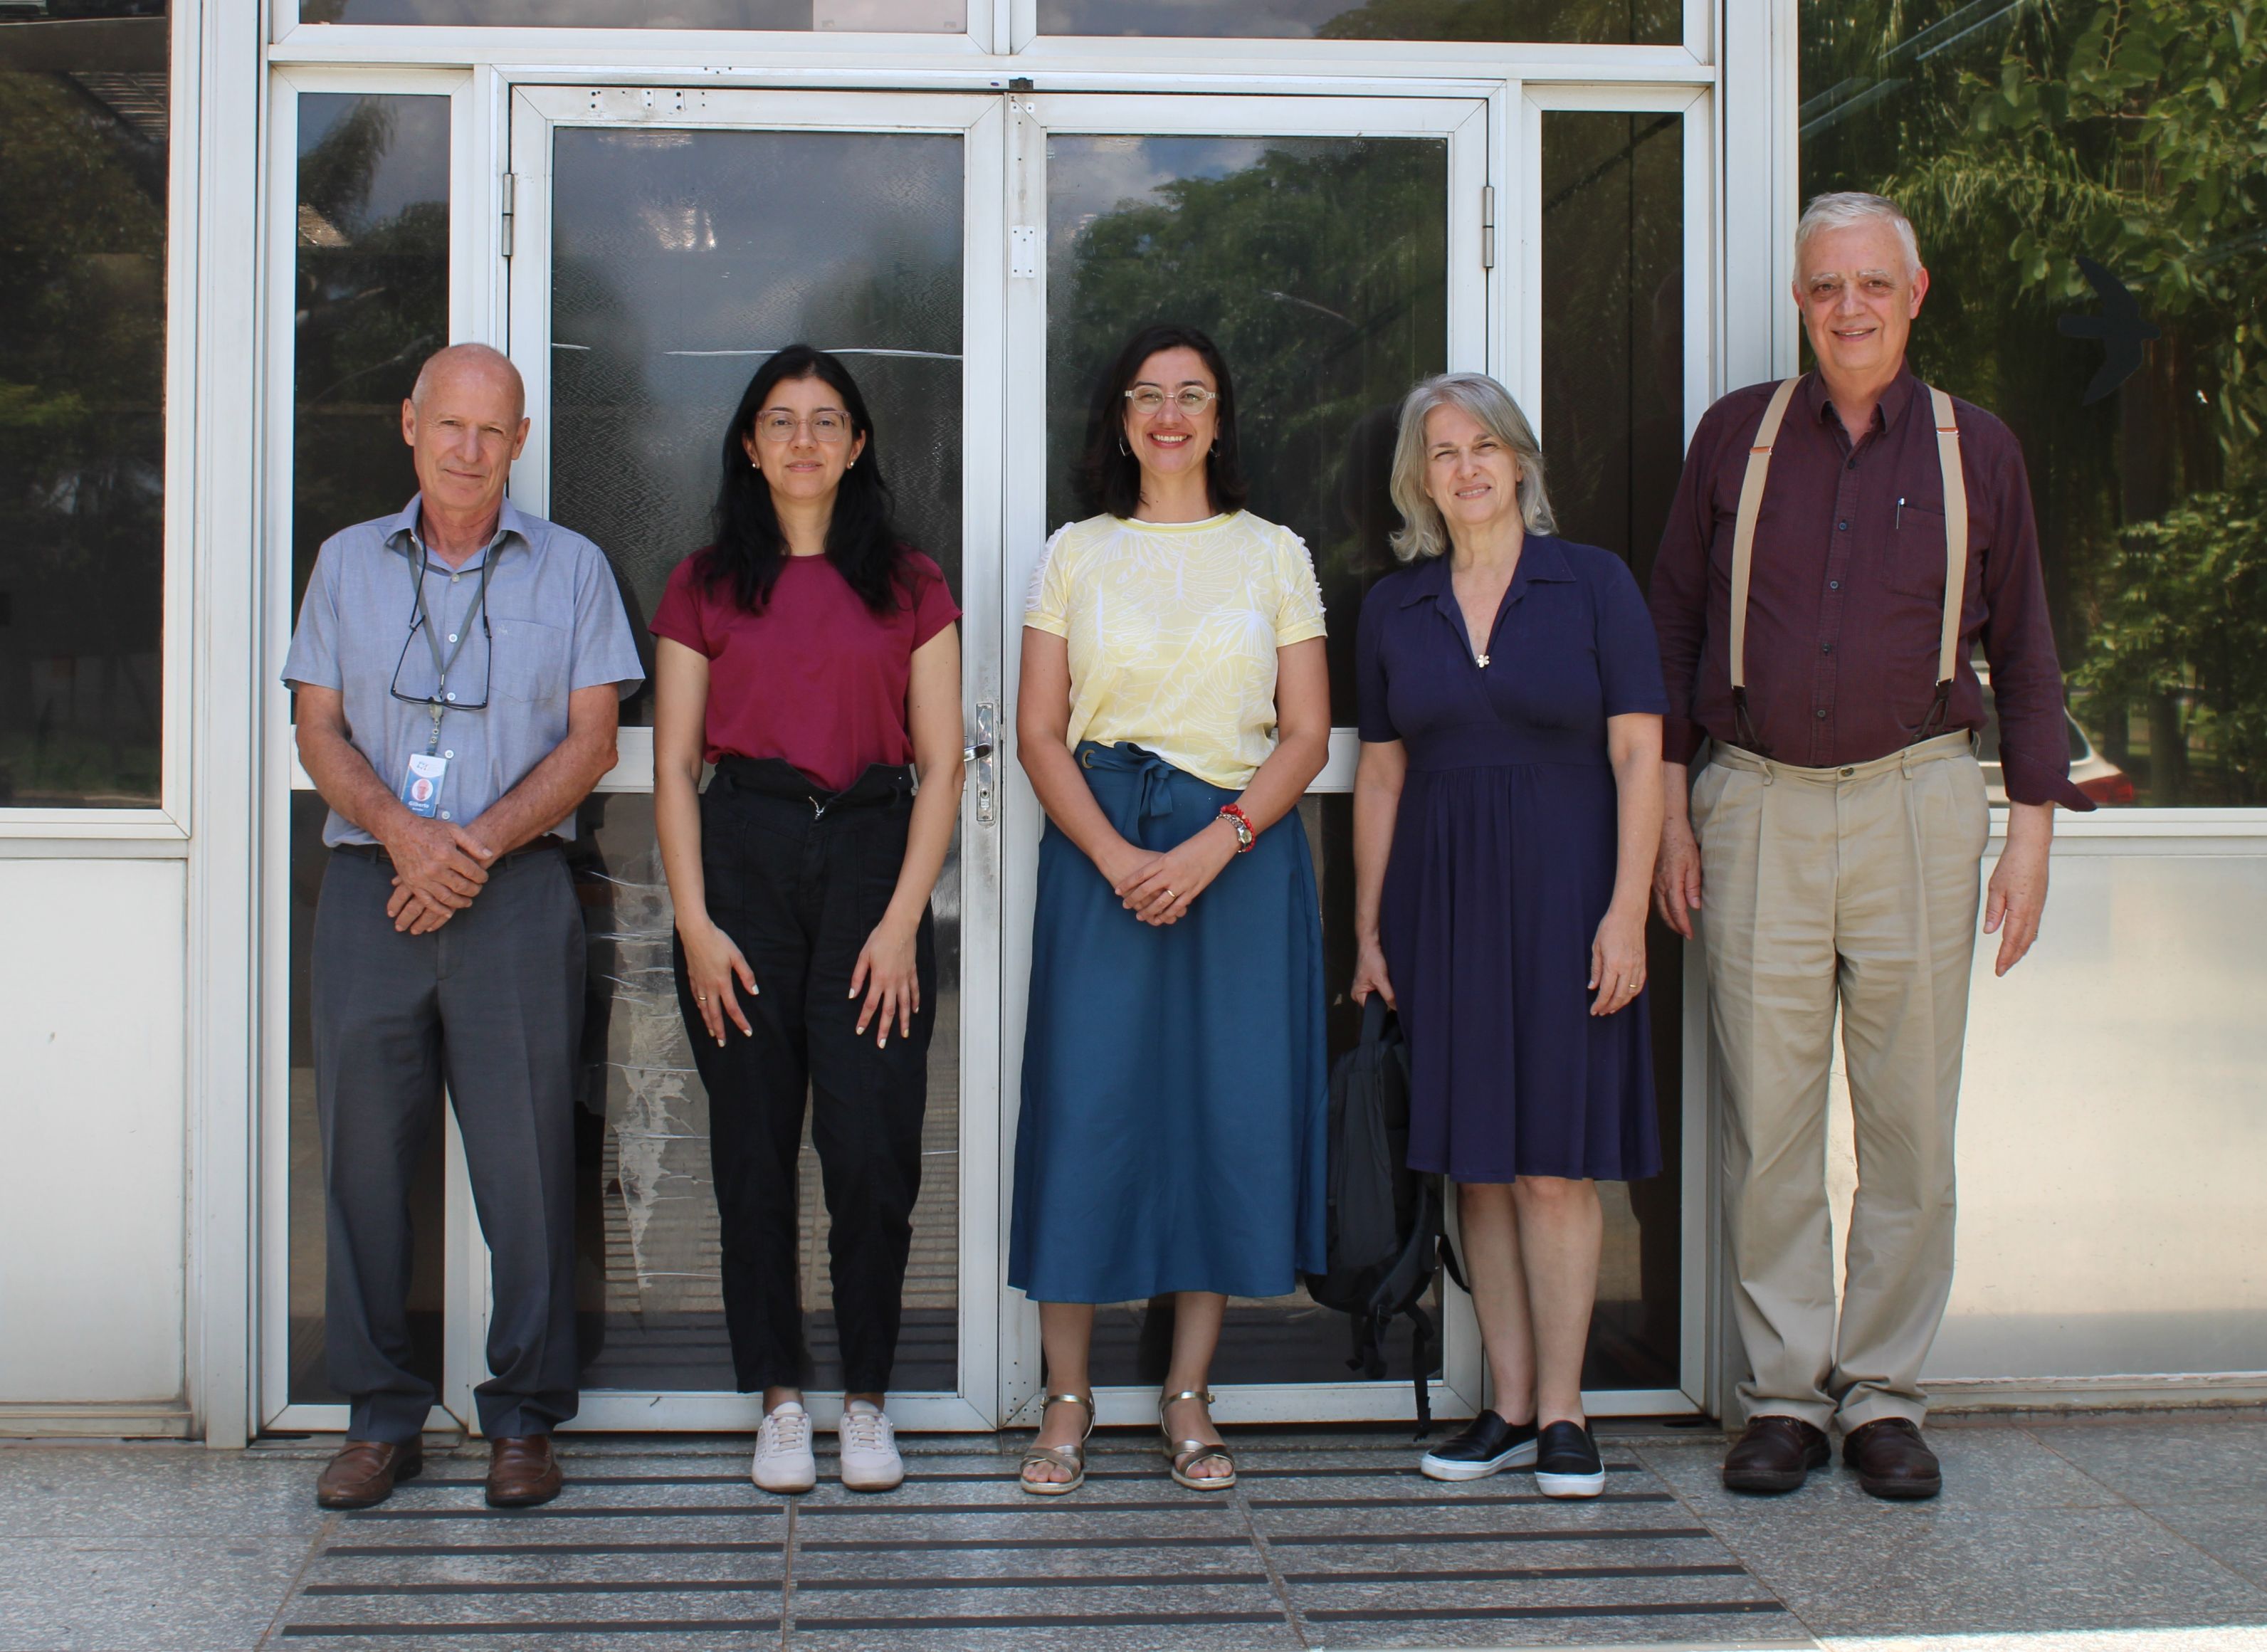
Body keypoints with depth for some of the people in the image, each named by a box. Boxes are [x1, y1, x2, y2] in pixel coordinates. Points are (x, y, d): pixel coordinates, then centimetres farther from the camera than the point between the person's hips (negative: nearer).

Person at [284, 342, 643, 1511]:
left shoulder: (571, 568, 10)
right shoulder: (348, 563, 15)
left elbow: (591, 741, 3)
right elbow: (319, 731, 10)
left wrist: (478, 843, -10)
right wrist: (399, 831, -9)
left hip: (516, 893, -2)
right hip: (369, 888, 2)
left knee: (525, 1158, -4)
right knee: (364, 1154, 2)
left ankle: (523, 1420, 7)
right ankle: (380, 1416, 12)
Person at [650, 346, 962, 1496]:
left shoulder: (908, 586, 10)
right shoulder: (706, 587, 10)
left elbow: (940, 765, 5)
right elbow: (674, 767, 6)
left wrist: (902, 919, -5)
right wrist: (695, 921, -4)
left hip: (872, 854, 0)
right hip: (742, 854, 1)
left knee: (873, 1150, -7)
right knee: (755, 1148, 2)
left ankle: (867, 1399, 8)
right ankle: (779, 1400, 13)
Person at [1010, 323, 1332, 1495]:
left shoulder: (1274, 555, 10)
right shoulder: (1075, 556, 10)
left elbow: (1307, 736, 3)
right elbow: (1039, 734, 3)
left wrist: (1214, 846, -12)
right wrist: (1117, 858, -12)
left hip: (1243, 851, 1)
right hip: (1098, 853, 0)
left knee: (1232, 1110, 0)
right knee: (1086, 1104, -4)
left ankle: (1188, 1396, 11)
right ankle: (1067, 1394, 8)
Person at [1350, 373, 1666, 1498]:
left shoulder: (1592, 583, 0)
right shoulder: (1394, 606, 9)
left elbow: (1638, 756, -3)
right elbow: (1380, 773, 11)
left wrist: (1626, 909, -11)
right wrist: (1368, 930, 6)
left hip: (1560, 886, -3)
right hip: (1440, 895, 3)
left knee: (1554, 1159, -3)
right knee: (1476, 1161, 5)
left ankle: (1562, 1412, 5)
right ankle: (1509, 1406, 13)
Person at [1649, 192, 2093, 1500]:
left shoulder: (1977, 450, 7)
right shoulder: (1737, 436, 7)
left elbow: (2024, 648, 10)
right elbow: (1673, 625, 10)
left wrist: (2034, 827, 4)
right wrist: (1671, 806, 4)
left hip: (1918, 801, 0)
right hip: (1760, 803, 0)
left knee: (1912, 1121, 3)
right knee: (1768, 1123, 1)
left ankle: (1886, 1395, 14)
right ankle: (1784, 1394, 12)